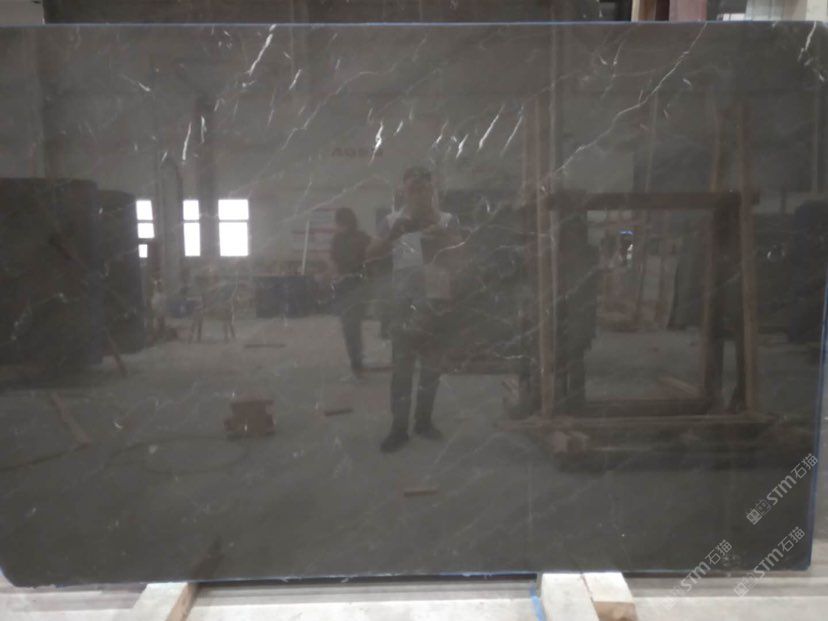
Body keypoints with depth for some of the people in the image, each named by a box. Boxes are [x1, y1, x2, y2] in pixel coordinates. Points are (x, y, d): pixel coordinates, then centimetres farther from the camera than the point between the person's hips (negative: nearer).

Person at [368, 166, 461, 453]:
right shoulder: (393, 220, 4)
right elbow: (371, 253, -5)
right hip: (404, 299, -1)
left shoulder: (446, 220, 4)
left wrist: (437, 228, -24)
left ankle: (424, 420, 22)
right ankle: (398, 428, 2)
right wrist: (394, 234, -22)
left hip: (436, 298, 1)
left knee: (432, 364, 9)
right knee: (401, 365, -2)